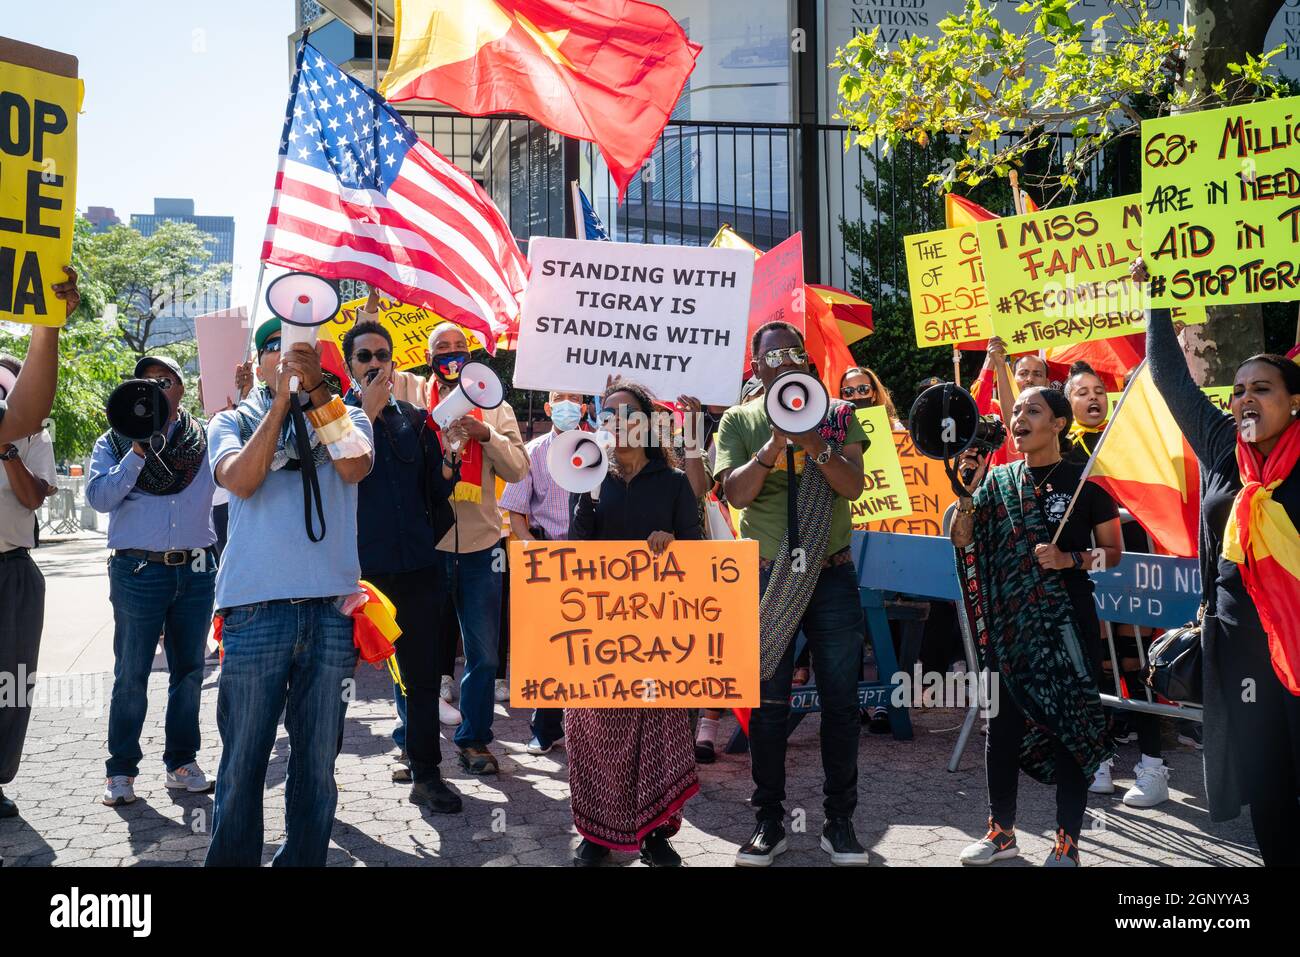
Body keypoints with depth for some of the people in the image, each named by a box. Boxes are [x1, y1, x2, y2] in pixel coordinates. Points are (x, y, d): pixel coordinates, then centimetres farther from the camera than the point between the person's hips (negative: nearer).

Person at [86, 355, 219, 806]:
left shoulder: (205, 437, 8)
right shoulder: (114, 442, 6)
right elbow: (99, 496, -7)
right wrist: (139, 451, -15)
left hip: (197, 570, 2)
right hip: (138, 570, -2)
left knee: (189, 670, 9)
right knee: (131, 674, 3)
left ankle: (182, 761, 21)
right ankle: (121, 769, 15)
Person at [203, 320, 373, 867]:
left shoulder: (347, 419, 13)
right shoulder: (234, 421, 12)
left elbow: (356, 468, -9)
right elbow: (240, 479, -9)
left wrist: (315, 391, -12)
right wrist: (282, 402, -9)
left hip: (332, 609, 1)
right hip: (256, 609, -1)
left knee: (318, 759, 8)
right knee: (243, 761, 5)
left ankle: (303, 858, 22)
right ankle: (231, 859, 21)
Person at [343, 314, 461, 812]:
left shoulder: (414, 419, 12)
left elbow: (437, 488, 11)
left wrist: (450, 461, -9)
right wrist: (367, 413, -16)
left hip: (413, 565, 4)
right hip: (356, 565, -3)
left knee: (423, 673, 8)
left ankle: (425, 774, 20)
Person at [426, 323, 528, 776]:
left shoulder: (495, 406, 11)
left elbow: (518, 468, 3)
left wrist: (486, 435, -12)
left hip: (480, 545, 2)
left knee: (483, 654, 7)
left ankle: (474, 739, 21)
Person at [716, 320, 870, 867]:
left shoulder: (836, 414, 6)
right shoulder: (740, 421, 4)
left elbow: (853, 486, -5)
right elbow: (737, 494, -8)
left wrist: (814, 444, -21)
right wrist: (775, 443, -21)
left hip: (832, 573, 1)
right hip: (767, 578, -1)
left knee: (841, 701, 4)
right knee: (767, 702, 4)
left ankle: (840, 821, 18)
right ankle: (768, 822, 17)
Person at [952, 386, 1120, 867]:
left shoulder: (1085, 480, -3)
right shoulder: (999, 479, 6)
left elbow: (1112, 551, 1)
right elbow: (962, 542, 2)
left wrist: (1070, 559, -16)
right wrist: (969, 491, -11)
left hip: (1067, 620, -3)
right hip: (1009, 619, 4)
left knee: (1070, 725, 2)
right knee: (1002, 722, 8)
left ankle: (1067, 842, 15)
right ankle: (1002, 832, 24)